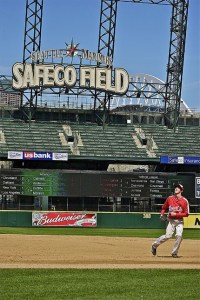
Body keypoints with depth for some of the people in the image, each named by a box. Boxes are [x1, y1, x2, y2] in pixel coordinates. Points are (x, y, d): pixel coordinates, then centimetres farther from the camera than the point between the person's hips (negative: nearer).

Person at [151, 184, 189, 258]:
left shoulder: (184, 201, -5)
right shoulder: (170, 198, 2)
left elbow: (186, 214, -6)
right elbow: (164, 207, 15)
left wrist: (175, 214, -14)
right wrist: (162, 214, -4)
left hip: (179, 221, 0)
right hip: (171, 220, 0)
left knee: (179, 235, -17)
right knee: (168, 236, -12)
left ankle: (174, 253, -1)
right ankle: (154, 245, 11)